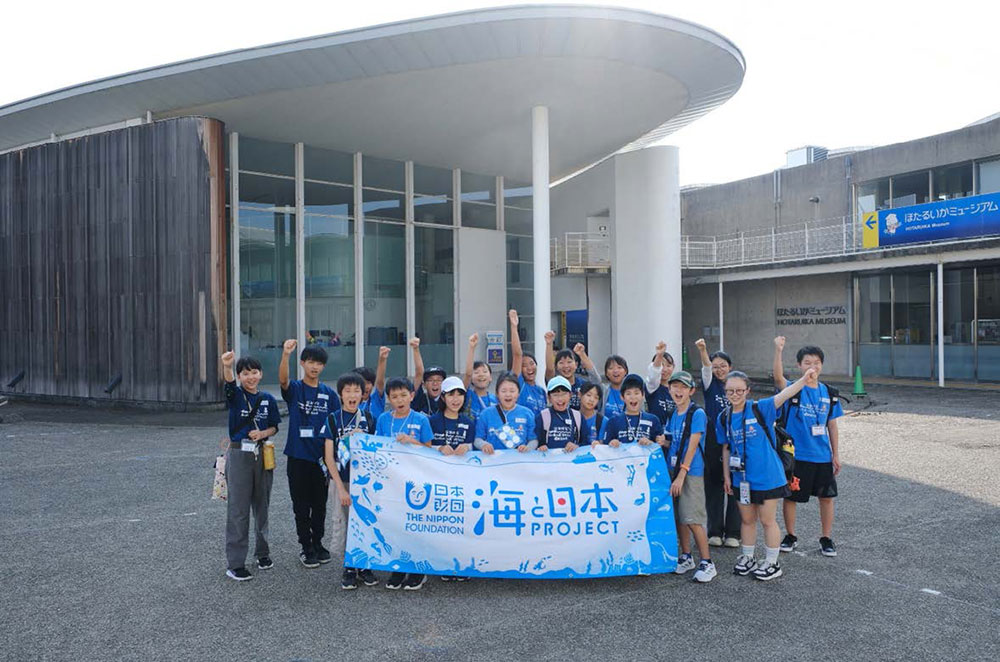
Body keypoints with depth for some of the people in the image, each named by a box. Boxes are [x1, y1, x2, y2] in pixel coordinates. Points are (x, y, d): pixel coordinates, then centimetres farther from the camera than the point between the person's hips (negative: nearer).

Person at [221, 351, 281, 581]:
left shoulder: (268, 399, 5)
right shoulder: (235, 395, -4)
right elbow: (228, 382, -27)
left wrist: (263, 433, -12)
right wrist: (226, 366, -49)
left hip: (263, 455, 3)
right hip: (239, 454, -3)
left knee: (262, 506, 14)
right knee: (238, 510, -3)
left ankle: (263, 552, 30)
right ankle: (234, 564, 4)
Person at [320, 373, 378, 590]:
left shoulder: (368, 418, 3)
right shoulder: (333, 419, -3)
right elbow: (329, 458, -5)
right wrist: (341, 488, -8)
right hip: (342, 479, -1)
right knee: (344, 523, 3)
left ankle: (364, 565, 21)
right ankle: (349, 567, 18)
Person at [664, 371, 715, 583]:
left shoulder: (697, 414, -11)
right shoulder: (672, 416, 11)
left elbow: (692, 446, -16)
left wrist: (681, 475, -19)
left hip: (691, 473, -7)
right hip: (673, 470, 7)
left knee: (693, 520, -9)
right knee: (678, 517, 12)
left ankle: (707, 563, 2)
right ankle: (686, 557, 26)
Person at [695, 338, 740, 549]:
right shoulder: (711, 385, 3)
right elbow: (706, 368, -17)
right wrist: (703, 350, -37)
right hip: (713, 441, -1)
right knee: (714, 485, 2)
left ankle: (733, 533, 14)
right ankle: (715, 531, 11)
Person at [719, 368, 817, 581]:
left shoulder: (759, 409, -13)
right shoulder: (724, 418, -1)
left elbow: (783, 395, -29)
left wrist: (804, 379, -43)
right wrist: (726, 476, 9)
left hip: (767, 476, -4)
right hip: (742, 478, 4)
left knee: (767, 520, 7)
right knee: (747, 520, 17)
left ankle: (771, 563, 23)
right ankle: (747, 559, 34)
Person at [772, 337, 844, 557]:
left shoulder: (829, 393, 4)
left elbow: (832, 425, 9)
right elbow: (778, 378, -30)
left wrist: (836, 454, 8)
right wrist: (778, 350, -44)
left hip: (822, 456, 3)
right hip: (795, 455, -3)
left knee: (826, 497, 9)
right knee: (790, 497, 7)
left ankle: (826, 538, 25)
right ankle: (790, 536, 26)